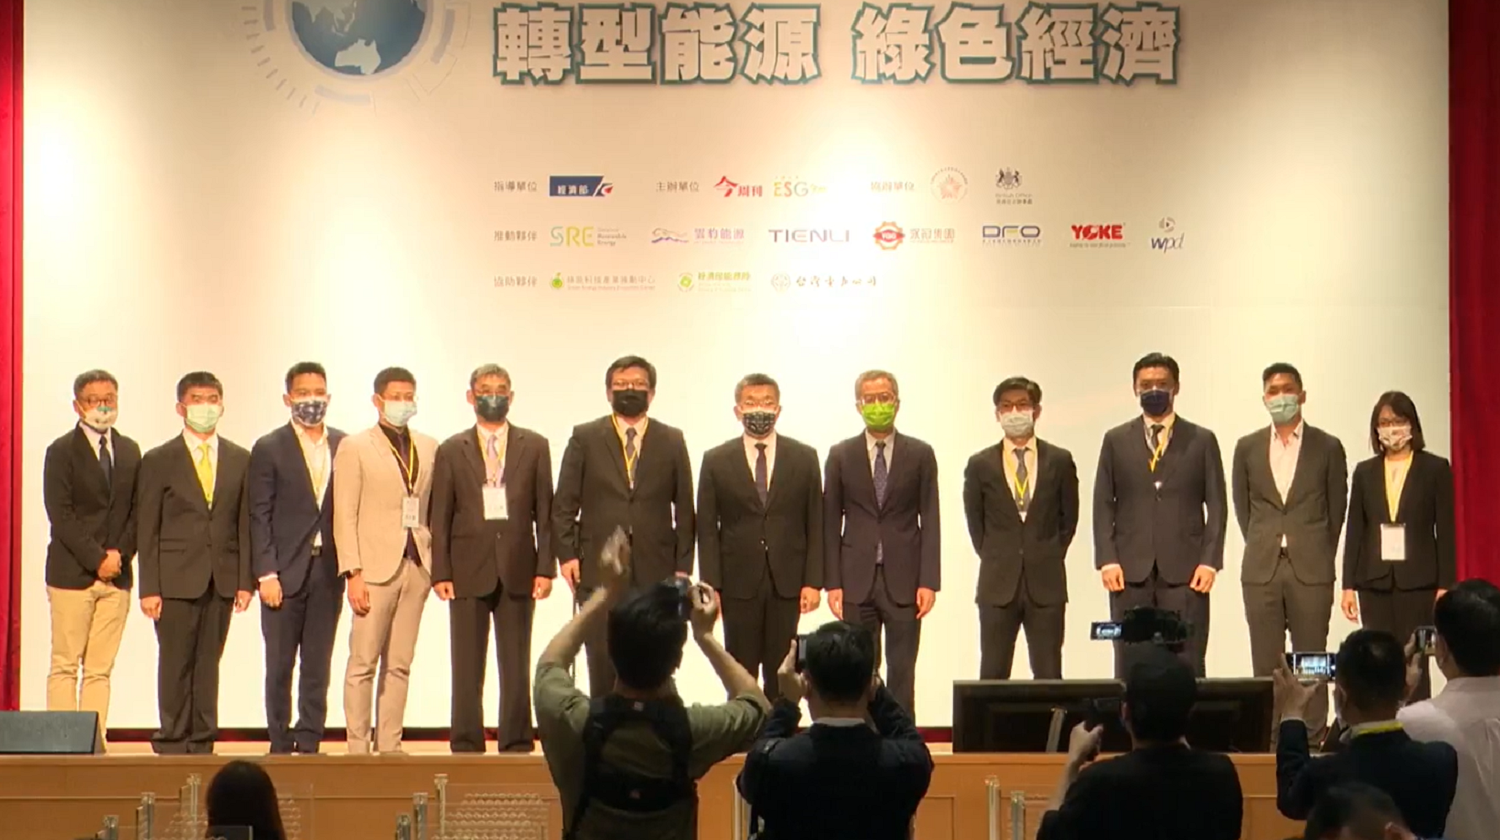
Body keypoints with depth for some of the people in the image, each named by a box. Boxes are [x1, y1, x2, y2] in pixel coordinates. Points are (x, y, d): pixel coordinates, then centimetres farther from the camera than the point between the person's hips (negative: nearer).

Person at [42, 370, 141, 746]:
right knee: (65, 666, -4)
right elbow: (61, 516, -9)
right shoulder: (61, 451, -2)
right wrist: (97, 559, -14)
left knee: (100, 669, 2)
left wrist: (120, 553, -4)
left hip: (117, 574, 4)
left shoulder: (130, 451, 14)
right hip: (72, 573, -4)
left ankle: (94, 743, 2)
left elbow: (137, 512, 12)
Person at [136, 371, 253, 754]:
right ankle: (172, 743, 7)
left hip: (222, 579, 2)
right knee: (176, 663, 0)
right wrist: (149, 588, -6)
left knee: (208, 662, 5)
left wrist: (246, 580, 2)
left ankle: (202, 742, 10)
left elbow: (245, 524, 9)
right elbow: (147, 530, 0)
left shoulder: (240, 460, 10)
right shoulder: (158, 461, 2)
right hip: (176, 579, -2)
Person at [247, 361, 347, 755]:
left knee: (318, 664, 5)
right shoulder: (269, 449, 0)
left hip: (329, 571, 3)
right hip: (286, 571, -2)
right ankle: (280, 745, 9)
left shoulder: (344, 447, 9)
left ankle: (309, 743, 10)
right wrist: (266, 574, -9)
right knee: (280, 665, 2)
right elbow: (259, 516, -3)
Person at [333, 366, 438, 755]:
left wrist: (437, 564, 4)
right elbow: (344, 516, -3)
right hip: (376, 566, -4)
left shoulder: (429, 448, 14)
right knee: (363, 663, -3)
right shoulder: (355, 448, 1)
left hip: (417, 566, 4)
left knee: (399, 665, 6)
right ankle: (357, 748, 1)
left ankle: (390, 746, 10)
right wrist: (353, 572, -10)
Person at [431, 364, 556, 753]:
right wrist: (441, 573, -3)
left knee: (516, 667, 3)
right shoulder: (451, 451, 9)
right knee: (467, 667, 1)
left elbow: (545, 512, 6)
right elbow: (440, 517, 6)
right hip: (468, 571, 0)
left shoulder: (534, 447, 9)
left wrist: (545, 568, -2)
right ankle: (466, 746, 5)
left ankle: (516, 746, 7)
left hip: (517, 570, 0)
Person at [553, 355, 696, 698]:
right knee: (603, 663, -1)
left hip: (655, 571, 1)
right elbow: (564, 503, 6)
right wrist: (567, 553, -4)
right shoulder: (585, 438, 7)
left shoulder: (671, 441, 9)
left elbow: (684, 509, 9)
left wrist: (683, 566, 3)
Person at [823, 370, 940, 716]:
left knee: (902, 673, 1)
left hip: (904, 579, -1)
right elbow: (831, 523, 6)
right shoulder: (841, 455, 7)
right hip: (856, 581, 1)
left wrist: (928, 581, -6)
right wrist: (832, 583, -2)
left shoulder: (920, 454, 5)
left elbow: (930, 521, 2)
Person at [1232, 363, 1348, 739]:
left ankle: (1313, 740, 2)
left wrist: (1320, 555, 10)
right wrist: (1261, 547, 12)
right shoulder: (1248, 448, 8)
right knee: (1266, 665, 3)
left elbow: (1337, 508, 9)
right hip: (1261, 569, 2)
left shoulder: (1327, 447, 2)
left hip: (1310, 569, -2)